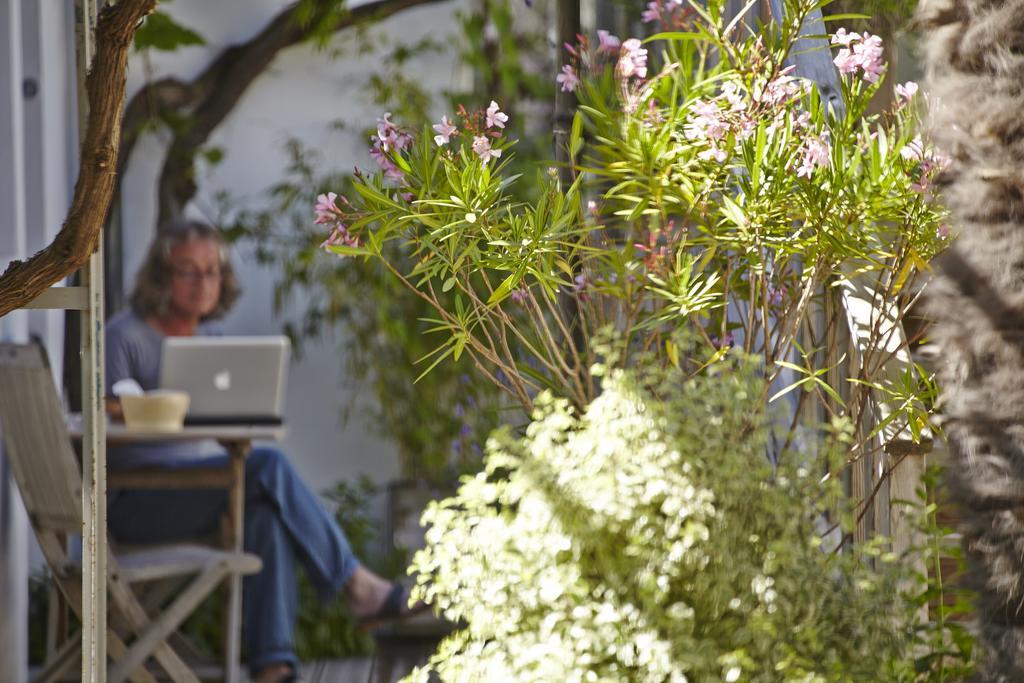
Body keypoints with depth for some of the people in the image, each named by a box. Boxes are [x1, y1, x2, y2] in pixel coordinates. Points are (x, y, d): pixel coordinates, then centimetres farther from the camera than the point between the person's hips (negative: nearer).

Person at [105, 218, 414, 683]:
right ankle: (357, 586, -21)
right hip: (136, 500, -6)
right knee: (268, 467, -29)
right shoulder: (125, 336, -8)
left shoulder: (210, 335, 14)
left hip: (195, 486, 6)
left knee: (266, 509, -30)